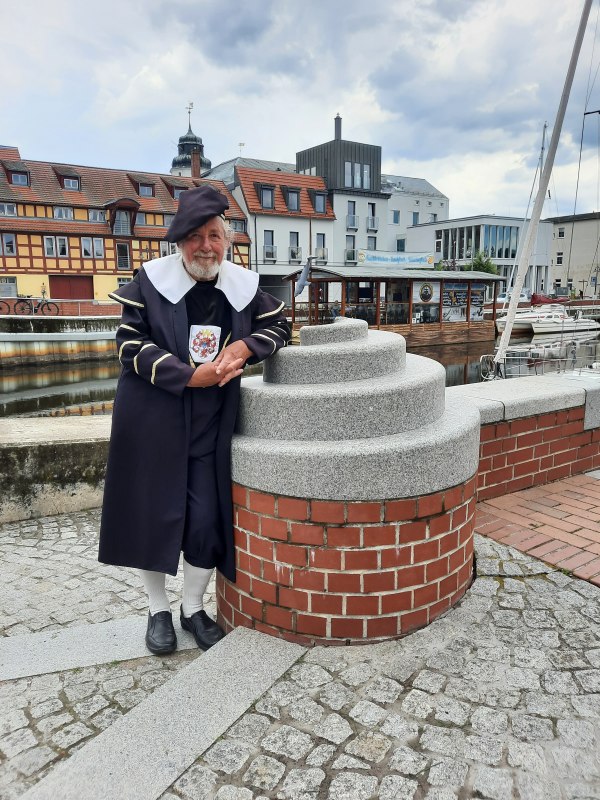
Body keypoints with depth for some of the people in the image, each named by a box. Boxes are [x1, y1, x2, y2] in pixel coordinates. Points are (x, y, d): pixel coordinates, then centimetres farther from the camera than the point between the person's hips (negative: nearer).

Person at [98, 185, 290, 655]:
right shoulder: (152, 280, -7)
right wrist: (191, 375, -18)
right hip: (151, 419, -1)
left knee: (207, 519, 6)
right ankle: (158, 610, 32)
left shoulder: (244, 286, 1)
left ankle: (194, 608, 32)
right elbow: (131, 343, -9)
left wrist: (246, 345, -10)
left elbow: (279, 325, 11)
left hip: (211, 425, 2)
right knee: (154, 513, 8)